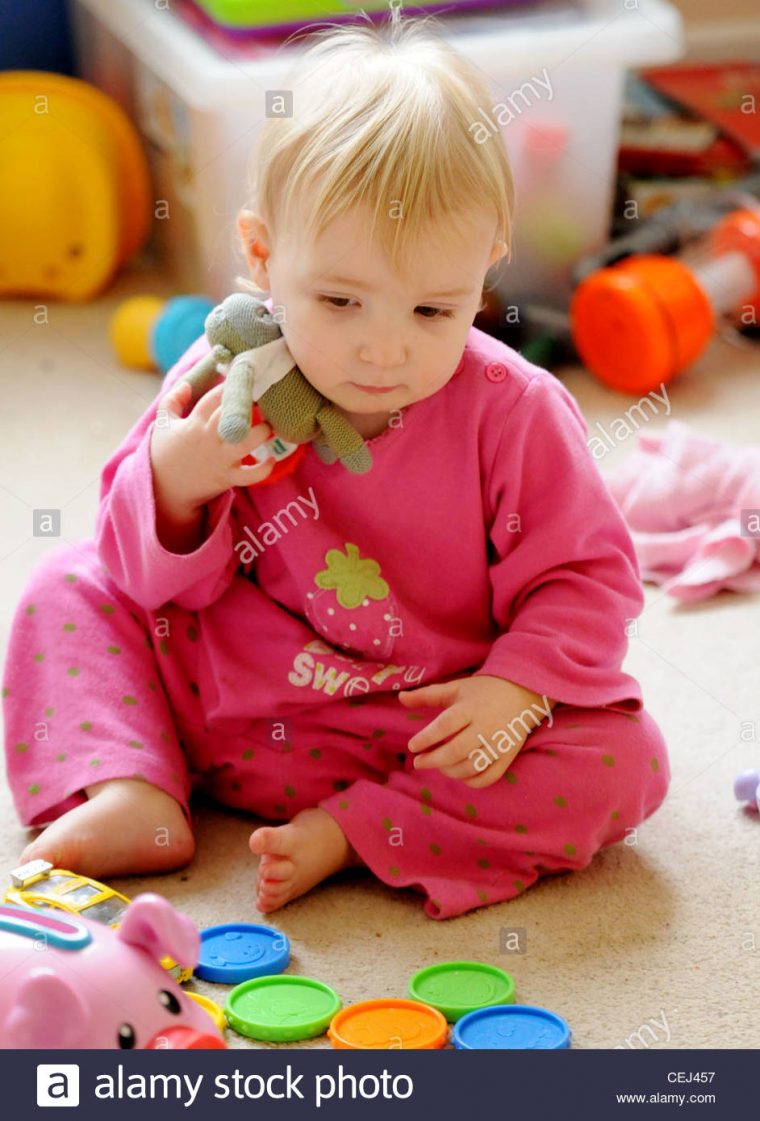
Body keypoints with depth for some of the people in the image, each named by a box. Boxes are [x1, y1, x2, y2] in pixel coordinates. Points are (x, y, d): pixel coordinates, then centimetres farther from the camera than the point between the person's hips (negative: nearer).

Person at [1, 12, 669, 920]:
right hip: (229, 704, 3)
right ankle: (133, 798, -16)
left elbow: (584, 578, -8)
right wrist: (172, 482, -25)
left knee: (624, 759, -23)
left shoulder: (515, 413, -17)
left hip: (434, 728, -2)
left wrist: (515, 692, -25)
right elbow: (153, 573, -3)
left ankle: (349, 835, -22)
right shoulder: (227, 382, -11)